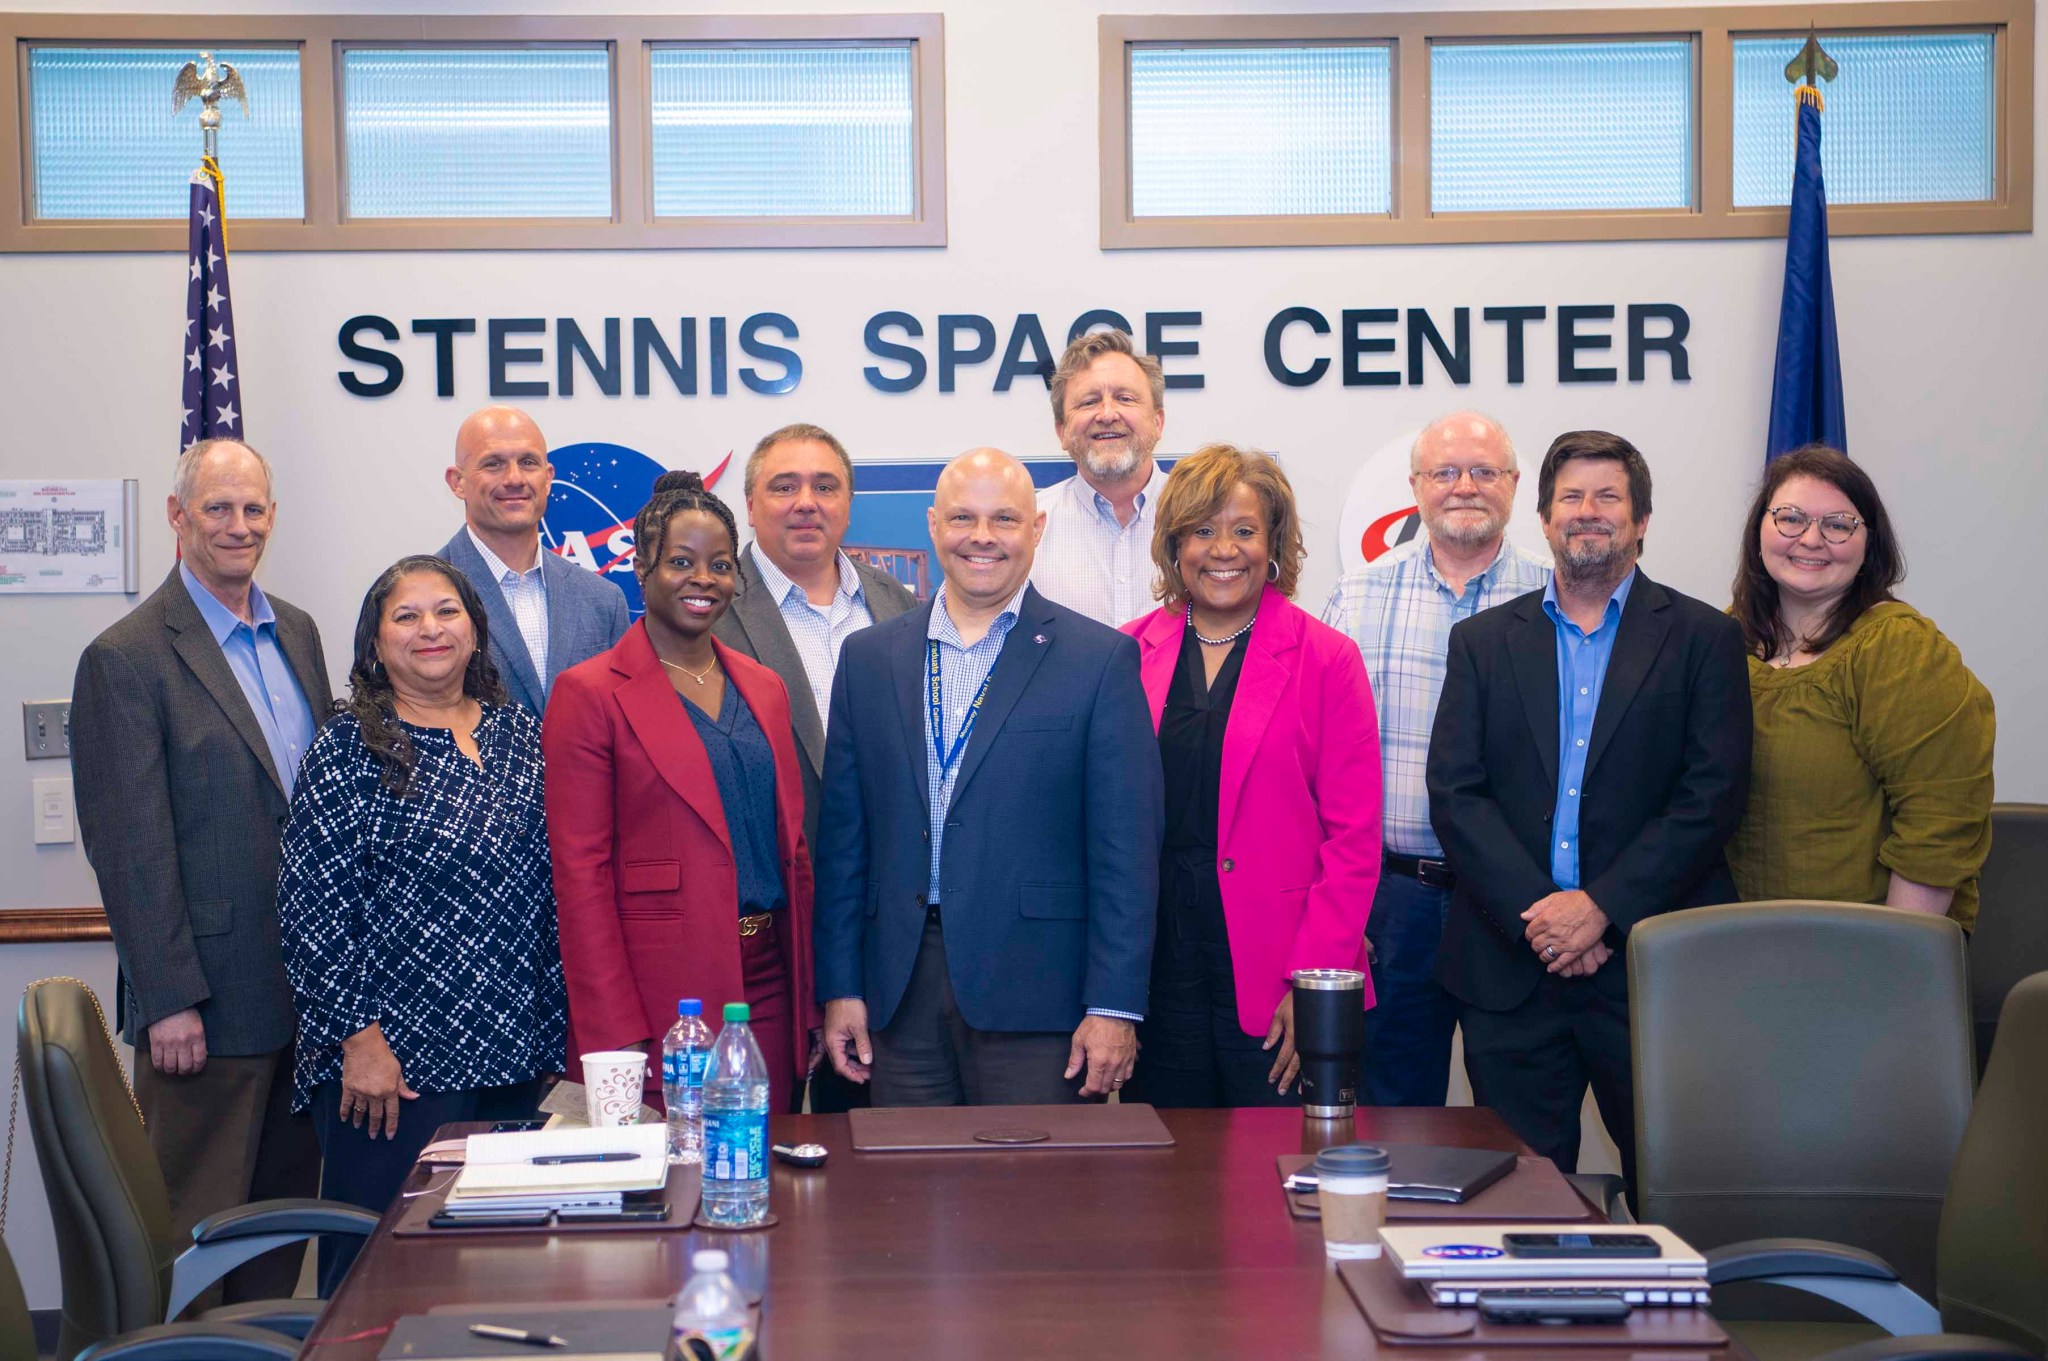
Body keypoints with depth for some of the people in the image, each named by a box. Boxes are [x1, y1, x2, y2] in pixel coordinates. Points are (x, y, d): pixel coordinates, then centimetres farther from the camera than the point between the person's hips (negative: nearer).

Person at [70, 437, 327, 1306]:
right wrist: (170, 1001, -15)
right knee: (195, 1231, 3)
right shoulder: (126, 659, -10)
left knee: (285, 1210, 14)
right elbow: (129, 849, -13)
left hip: (309, 988, 7)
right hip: (207, 1002, -7)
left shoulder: (298, 633, 11)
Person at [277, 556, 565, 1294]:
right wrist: (360, 1039, -12)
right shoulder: (349, 750, -4)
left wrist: (553, 1029, 10)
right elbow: (310, 909, -8)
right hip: (393, 1063, -5)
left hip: (516, 1054, 5)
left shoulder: (520, 732, 10)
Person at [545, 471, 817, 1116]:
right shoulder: (591, 693, -4)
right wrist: (614, 1034, -14)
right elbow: (580, 870, -8)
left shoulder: (763, 688, 14)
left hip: (768, 988, 5)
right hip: (658, 998, -5)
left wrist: (808, 1001, 10)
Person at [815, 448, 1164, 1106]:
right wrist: (840, 987, 6)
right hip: (901, 992, 3)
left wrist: (1115, 1005, -9)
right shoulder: (869, 657, 11)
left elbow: (1127, 849, -3)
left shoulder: (1101, 659, 0)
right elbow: (843, 835, 11)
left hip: (1035, 994, -3)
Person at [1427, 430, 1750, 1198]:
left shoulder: (1702, 638, 5)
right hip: (1508, 968, 2)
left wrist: (1601, 906, -13)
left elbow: (1713, 796, -5)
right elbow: (1454, 794, 1)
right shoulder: (1483, 641, 11)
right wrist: (1535, 912, -11)